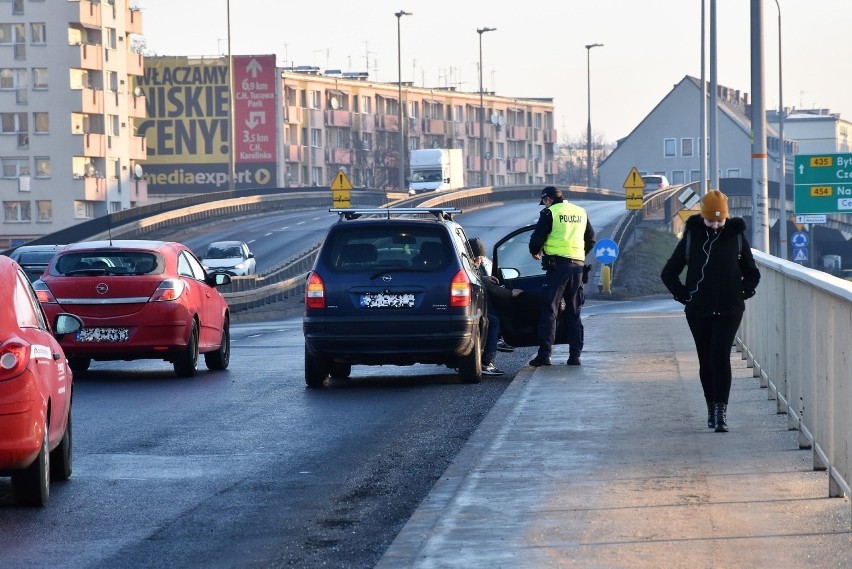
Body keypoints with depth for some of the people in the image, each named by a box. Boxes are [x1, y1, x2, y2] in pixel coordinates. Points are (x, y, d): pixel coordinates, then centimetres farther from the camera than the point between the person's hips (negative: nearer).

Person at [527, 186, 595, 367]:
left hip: (558, 264, -5)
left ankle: (545, 354, -11)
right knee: (574, 313, 11)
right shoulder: (581, 212, 15)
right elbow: (591, 240, 22)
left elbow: (537, 238, -5)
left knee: (549, 311, -5)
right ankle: (575, 354, 8)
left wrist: (535, 252, 16)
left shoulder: (550, 213, -3)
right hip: (578, 264, 5)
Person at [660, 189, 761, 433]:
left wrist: (742, 294, 2)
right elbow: (668, 273, 10)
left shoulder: (736, 237, 2)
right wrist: (684, 295, 1)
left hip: (728, 311, -1)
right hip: (698, 311, 1)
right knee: (706, 361, 7)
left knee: (720, 358, -13)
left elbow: (752, 273, 15)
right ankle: (711, 407, 21)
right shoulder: (692, 237, 2)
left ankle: (721, 412, -15)